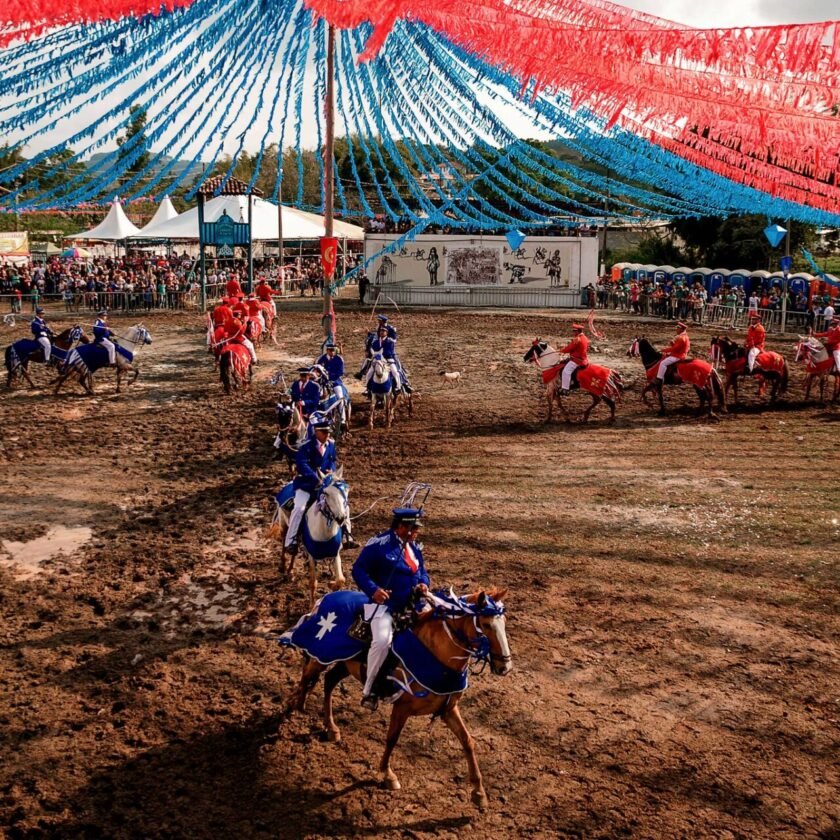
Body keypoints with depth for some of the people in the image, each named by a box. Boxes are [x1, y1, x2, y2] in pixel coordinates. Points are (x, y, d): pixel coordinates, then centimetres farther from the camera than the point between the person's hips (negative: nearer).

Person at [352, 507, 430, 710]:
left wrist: (423, 584, -4)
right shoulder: (379, 544, -13)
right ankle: (368, 691, -11)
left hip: (409, 604, 8)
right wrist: (373, 590, -30)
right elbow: (359, 570, -14)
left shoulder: (414, 547, 11)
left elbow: (422, 572, 20)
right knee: (383, 640, -29)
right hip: (383, 603, -8)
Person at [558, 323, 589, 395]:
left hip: (577, 360, -11)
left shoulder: (577, 339, -19)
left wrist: (561, 351, 3)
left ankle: (565, 389, -24)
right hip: (584, 359, 11)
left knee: (566, 371, -17)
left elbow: (569, 348, -16)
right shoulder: (585, 338, 12)